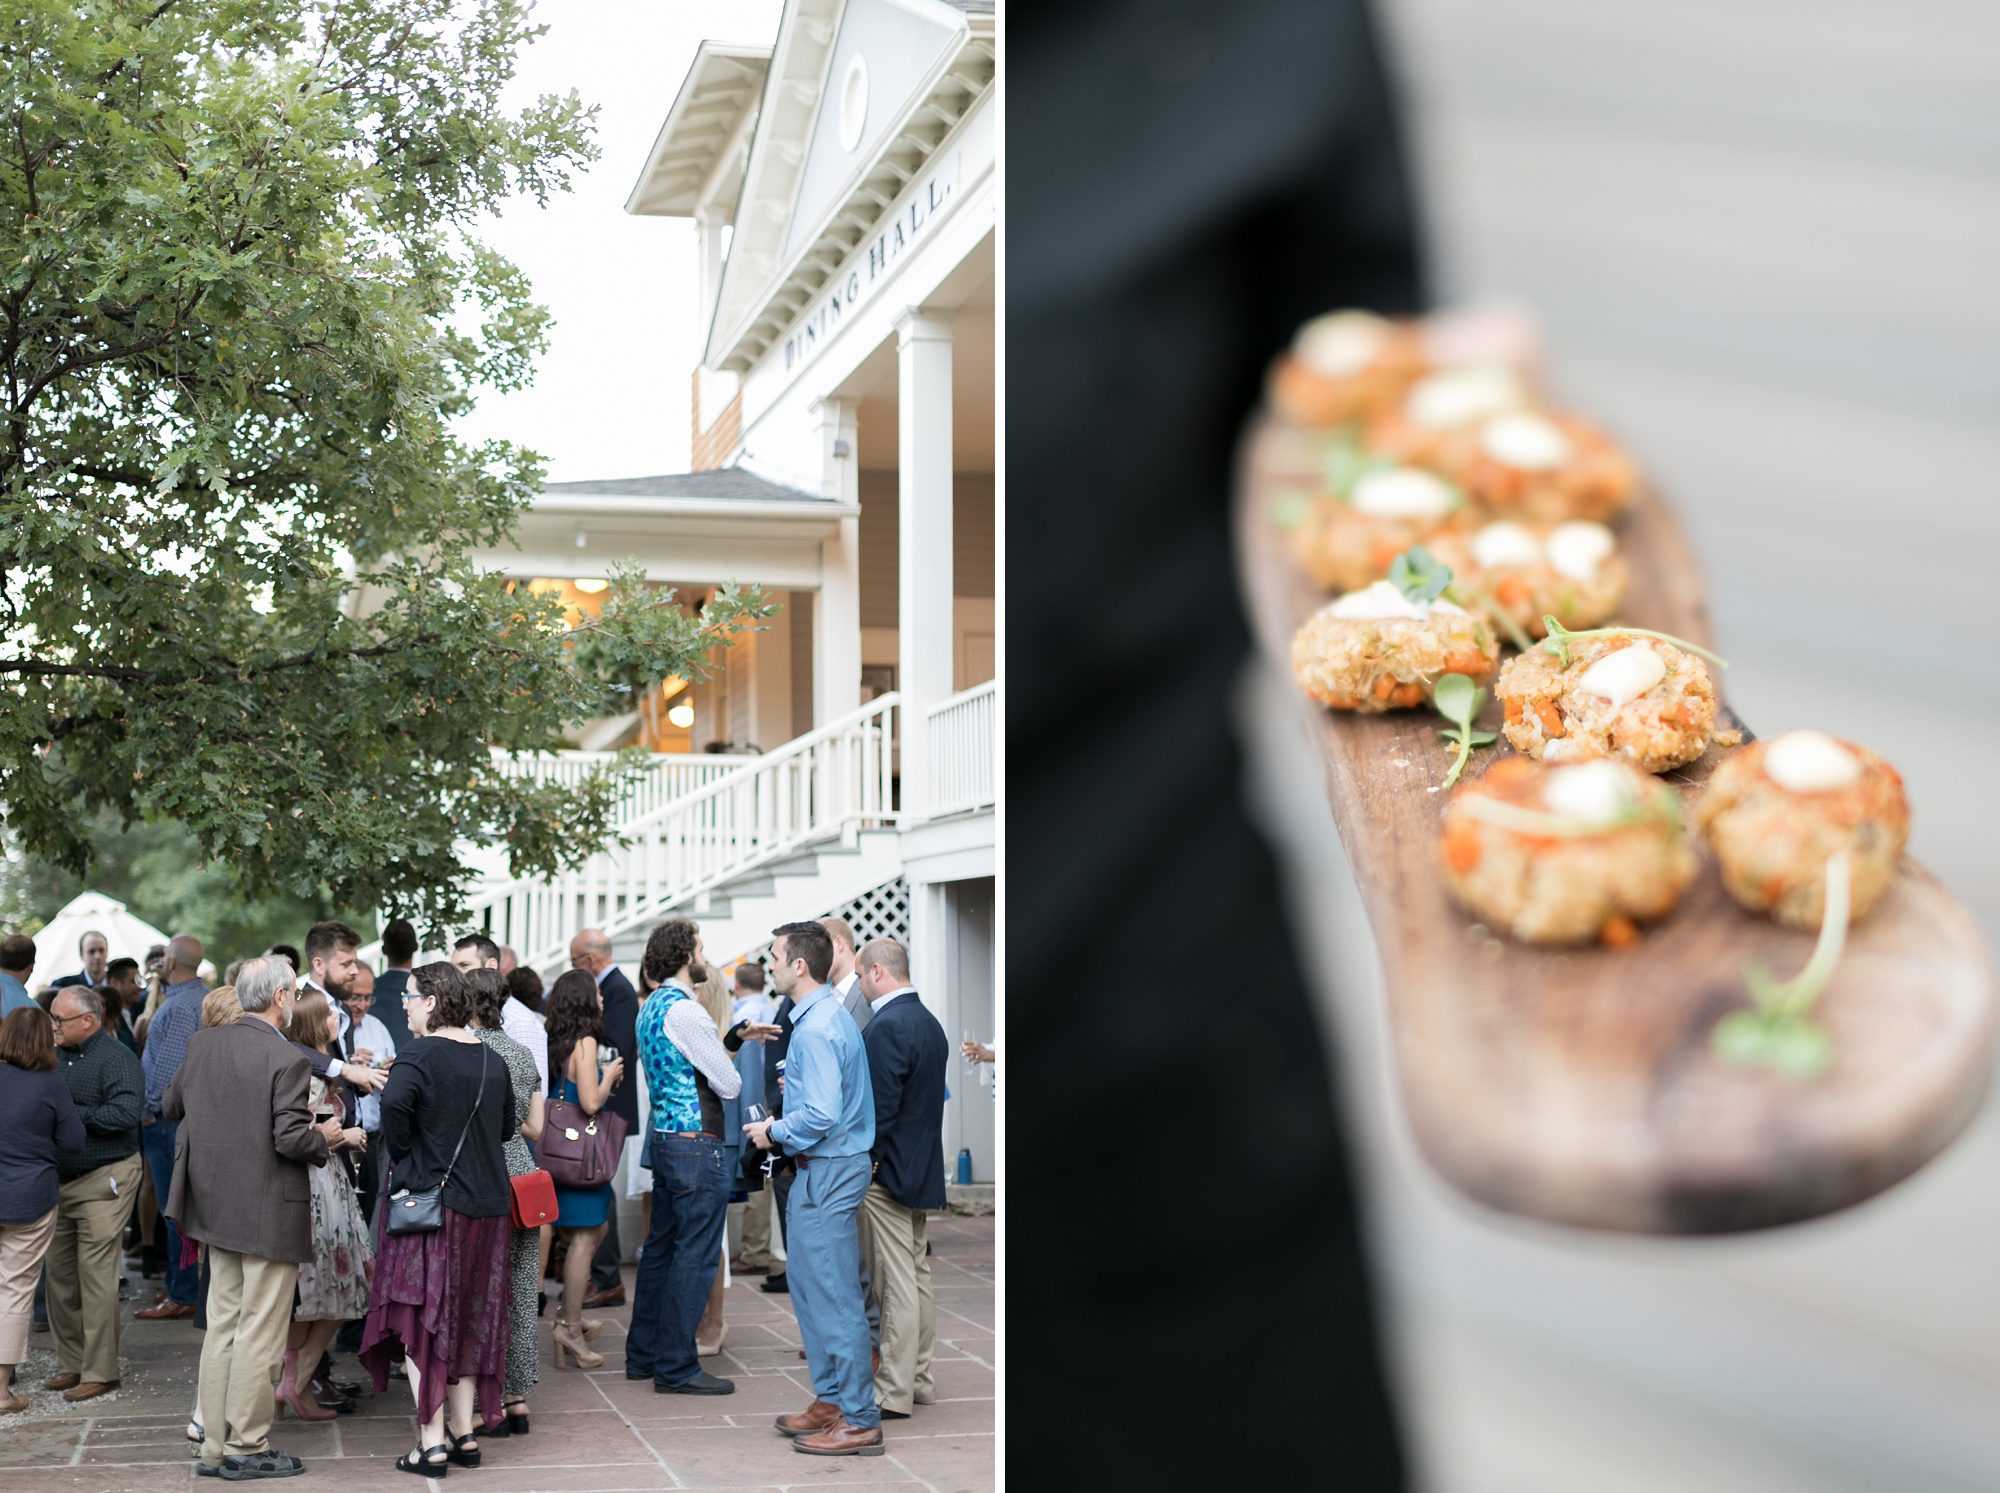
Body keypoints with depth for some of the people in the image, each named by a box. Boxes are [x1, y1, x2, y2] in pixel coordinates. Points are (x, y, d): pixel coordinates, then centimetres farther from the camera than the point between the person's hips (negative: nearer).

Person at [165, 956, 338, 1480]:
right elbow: (291, 1140, -23)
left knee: (222, 1328, 15)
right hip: (270, 1215, -7)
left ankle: (215, 1446, 20)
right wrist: (324, 1136, -3)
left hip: (217, 1205, 7)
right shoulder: (287, 1059, -19)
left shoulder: (201, 1044, 2)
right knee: (259, 1335, 2)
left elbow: (170, 1107, 13)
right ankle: (245, 1448, 9)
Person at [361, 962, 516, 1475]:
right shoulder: (492, 1061, 8)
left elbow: (394, 1103, -30)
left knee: (421, 1323, 1)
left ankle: (432, 1444, 0)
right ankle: (465, 1433, 19)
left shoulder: (419, 1055, -13)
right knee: (467, 1320, 15)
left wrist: (403, 1154, -15)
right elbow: (507, 1125, 16)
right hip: (485, 1207, 6)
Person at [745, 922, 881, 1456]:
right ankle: (831, 1399, 27)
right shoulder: (831, 1014, 12)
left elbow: (821, 1115, -26)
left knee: (834, 1296, -5)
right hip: (824, 1169, 11)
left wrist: (775, 1131, -12)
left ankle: (859, 1421, 1)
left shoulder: (816, 1030, -21)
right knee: (810, 1286, 18)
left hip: (827, 1172, -11)